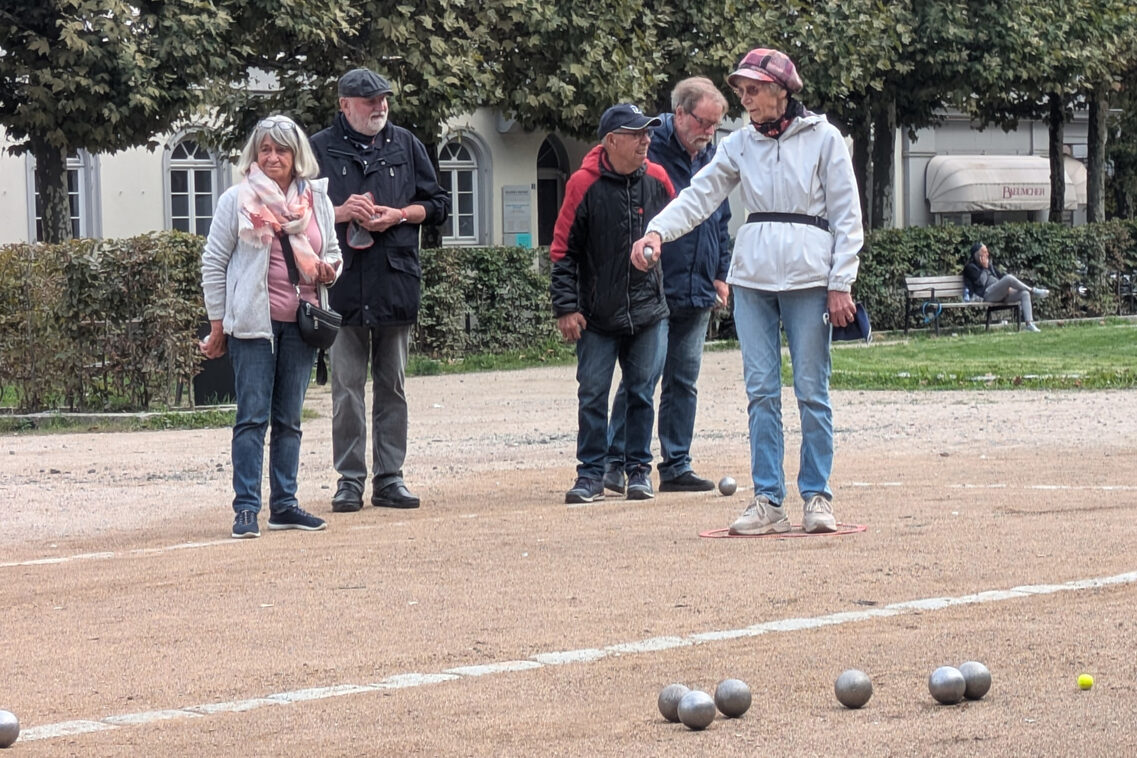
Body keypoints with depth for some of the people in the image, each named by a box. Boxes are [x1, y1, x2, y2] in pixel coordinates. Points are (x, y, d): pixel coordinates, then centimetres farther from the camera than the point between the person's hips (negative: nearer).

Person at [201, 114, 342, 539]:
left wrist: (328, 269, -3)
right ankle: (246, 508, -7)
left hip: (301, 323, 4)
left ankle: (285, 504, 16)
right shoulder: (237, 200, -1)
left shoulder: (316, 199, 10)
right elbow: (213, 264, 1)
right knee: (252, 417, -7)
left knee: (289, 419, 10)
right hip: (253, 323, -4)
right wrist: (217, 325, -1)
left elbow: (332, 252, 22)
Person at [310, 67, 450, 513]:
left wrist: (399, 215, -2)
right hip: (343, 284, -2)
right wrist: (339, 212, -11)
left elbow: (437, 204, 15)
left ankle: (389, 478, 11)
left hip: (396, 280, 3)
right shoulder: (320, 150, 5)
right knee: (347, 388, -2)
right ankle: (349, 480, 2)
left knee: (392, 387, 7)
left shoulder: (406, 145, 13)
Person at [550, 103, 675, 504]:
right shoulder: (585, 184, -8)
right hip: (597, 316, -2)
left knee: (642, 392, 6)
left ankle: (640, 470, 15)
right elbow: (563, 249, -4)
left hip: (648, 310, 2)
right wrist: (566, 306, -8)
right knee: (592, 395, 1)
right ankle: (591, 474, 9)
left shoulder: (657, 180, 2)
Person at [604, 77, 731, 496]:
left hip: (697, 292, 6)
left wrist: (720, 274, 17)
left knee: (683, 380, 8)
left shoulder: (711, 158, 13)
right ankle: (616, 461, 1)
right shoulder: (648, 150, -8)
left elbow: (720, 221, 24)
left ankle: (677, 465, 12)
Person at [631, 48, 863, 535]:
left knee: (811, 390, -1)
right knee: (761, 391, 2)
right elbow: (700, 196, 0)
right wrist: (658, 230, -18)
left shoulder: (823, 139, -1)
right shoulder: (739, 145, 9)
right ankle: (768, 501, 4)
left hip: (808, 275, -3)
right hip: (752, 275, 4)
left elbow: (846, 216, -1)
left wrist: (840, 284, -7)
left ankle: (817, 496, 8)